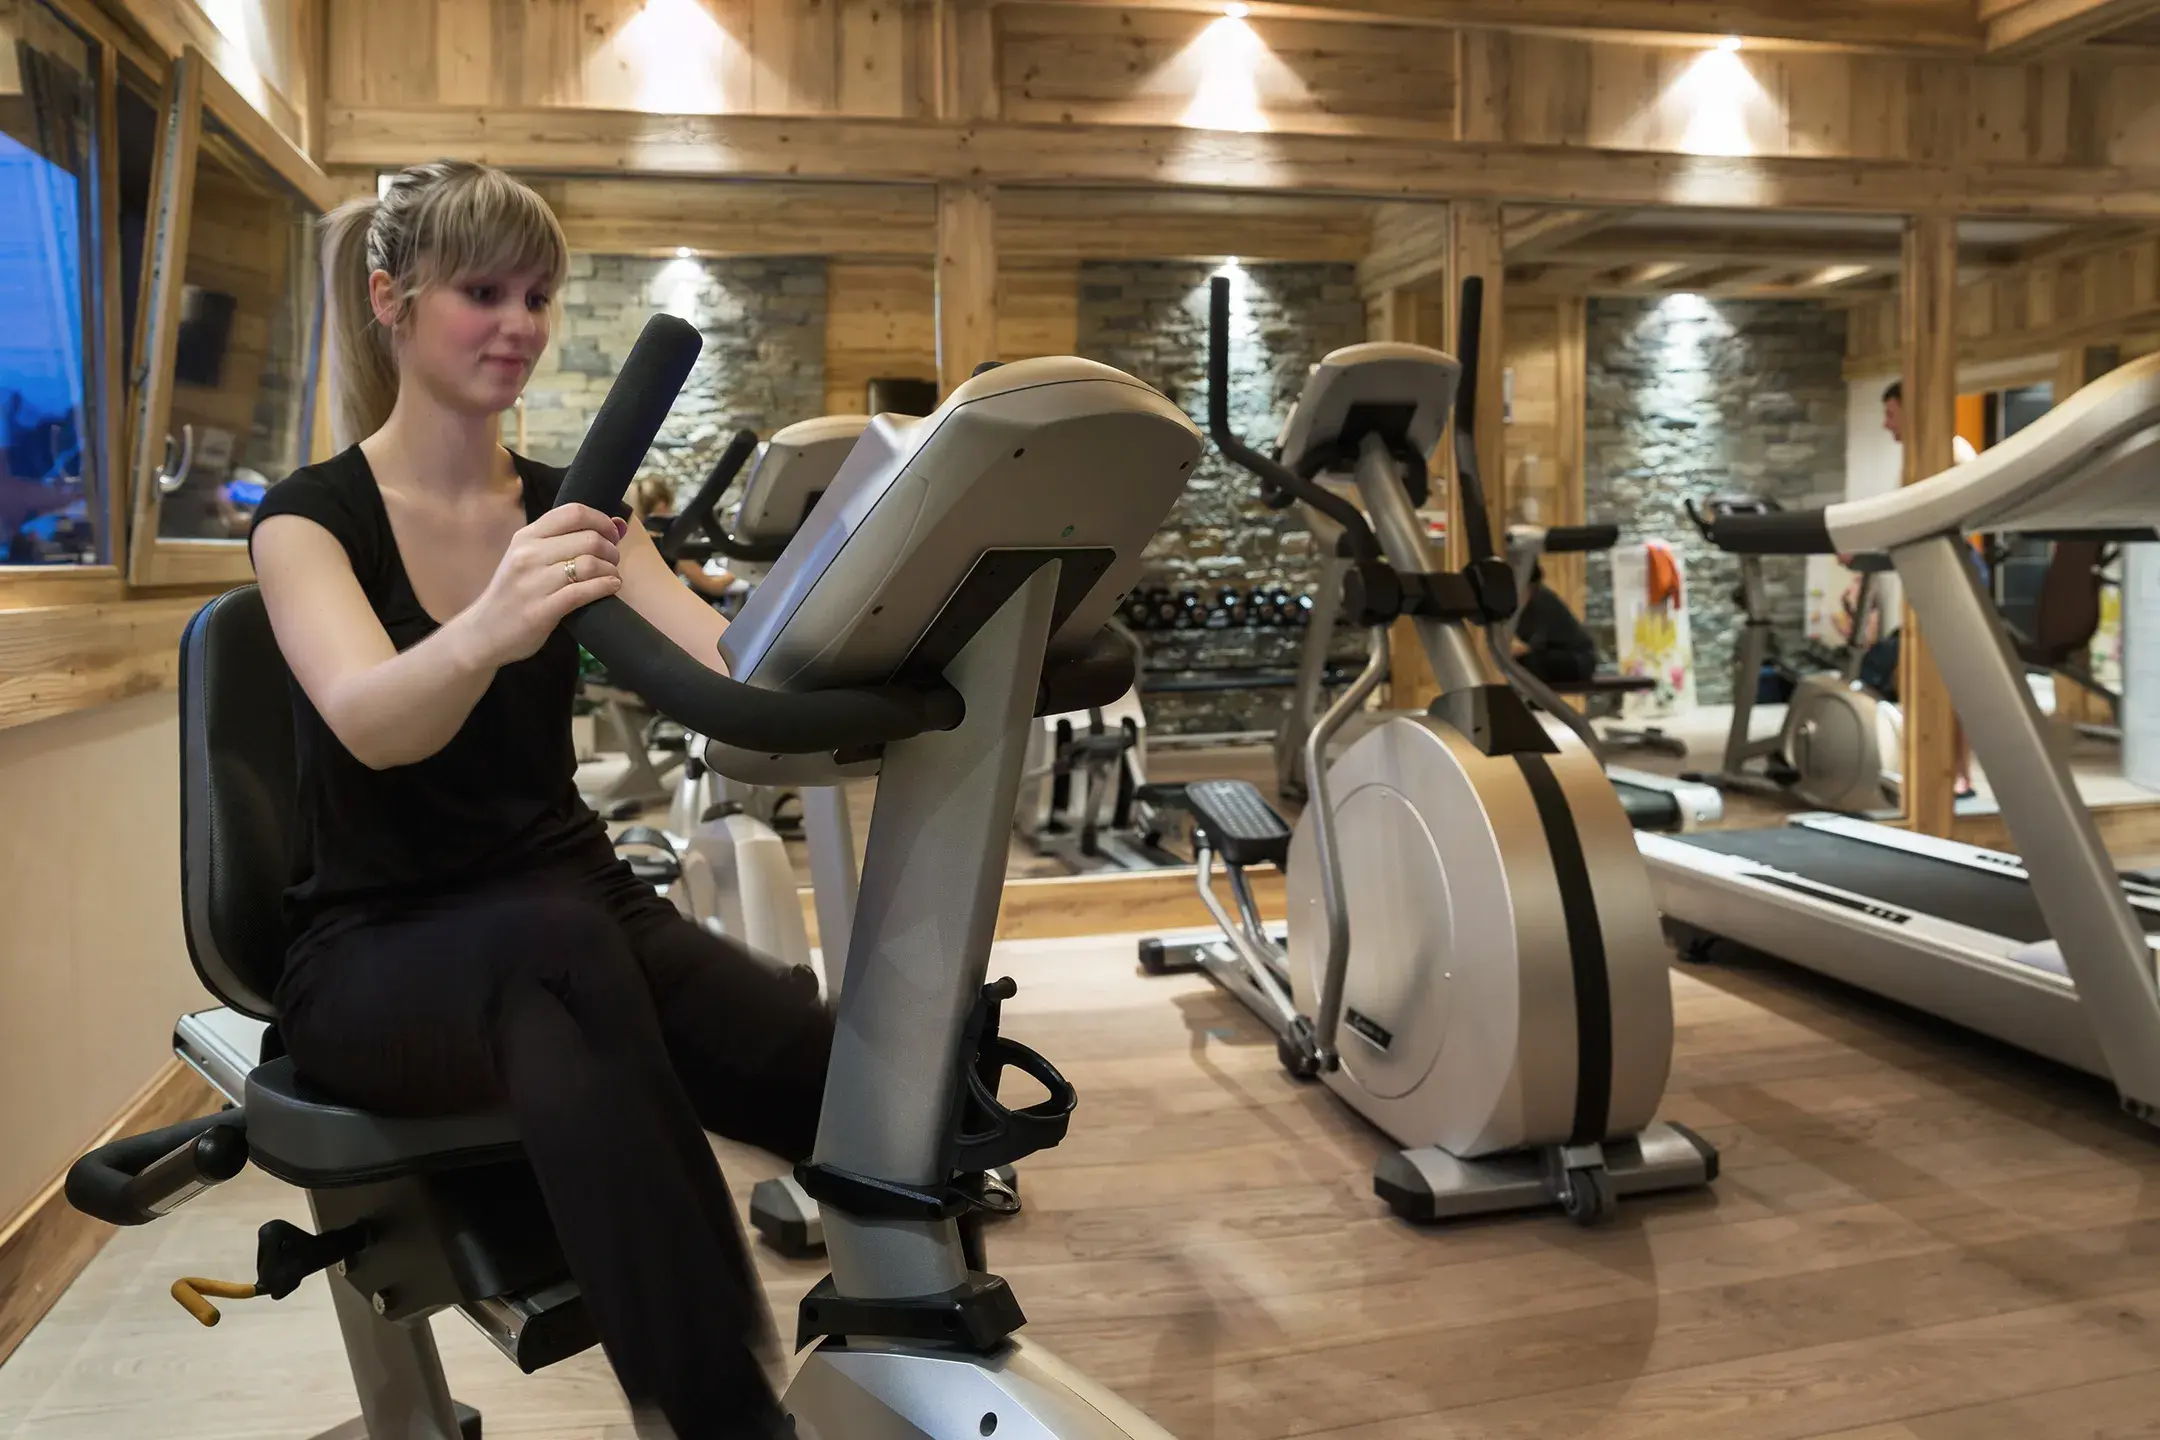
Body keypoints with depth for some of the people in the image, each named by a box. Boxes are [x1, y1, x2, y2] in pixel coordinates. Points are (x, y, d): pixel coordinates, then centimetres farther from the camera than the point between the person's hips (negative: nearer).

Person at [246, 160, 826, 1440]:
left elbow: (738, 671, -9)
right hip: (374, 953, -3)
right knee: (563, 950, -40)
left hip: (573, 913, 4)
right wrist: (485, 632, -48)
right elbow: (371, 723, -26)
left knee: (850, 1082, -26)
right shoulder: (313, 513, -4)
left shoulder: (566, 507, 8)